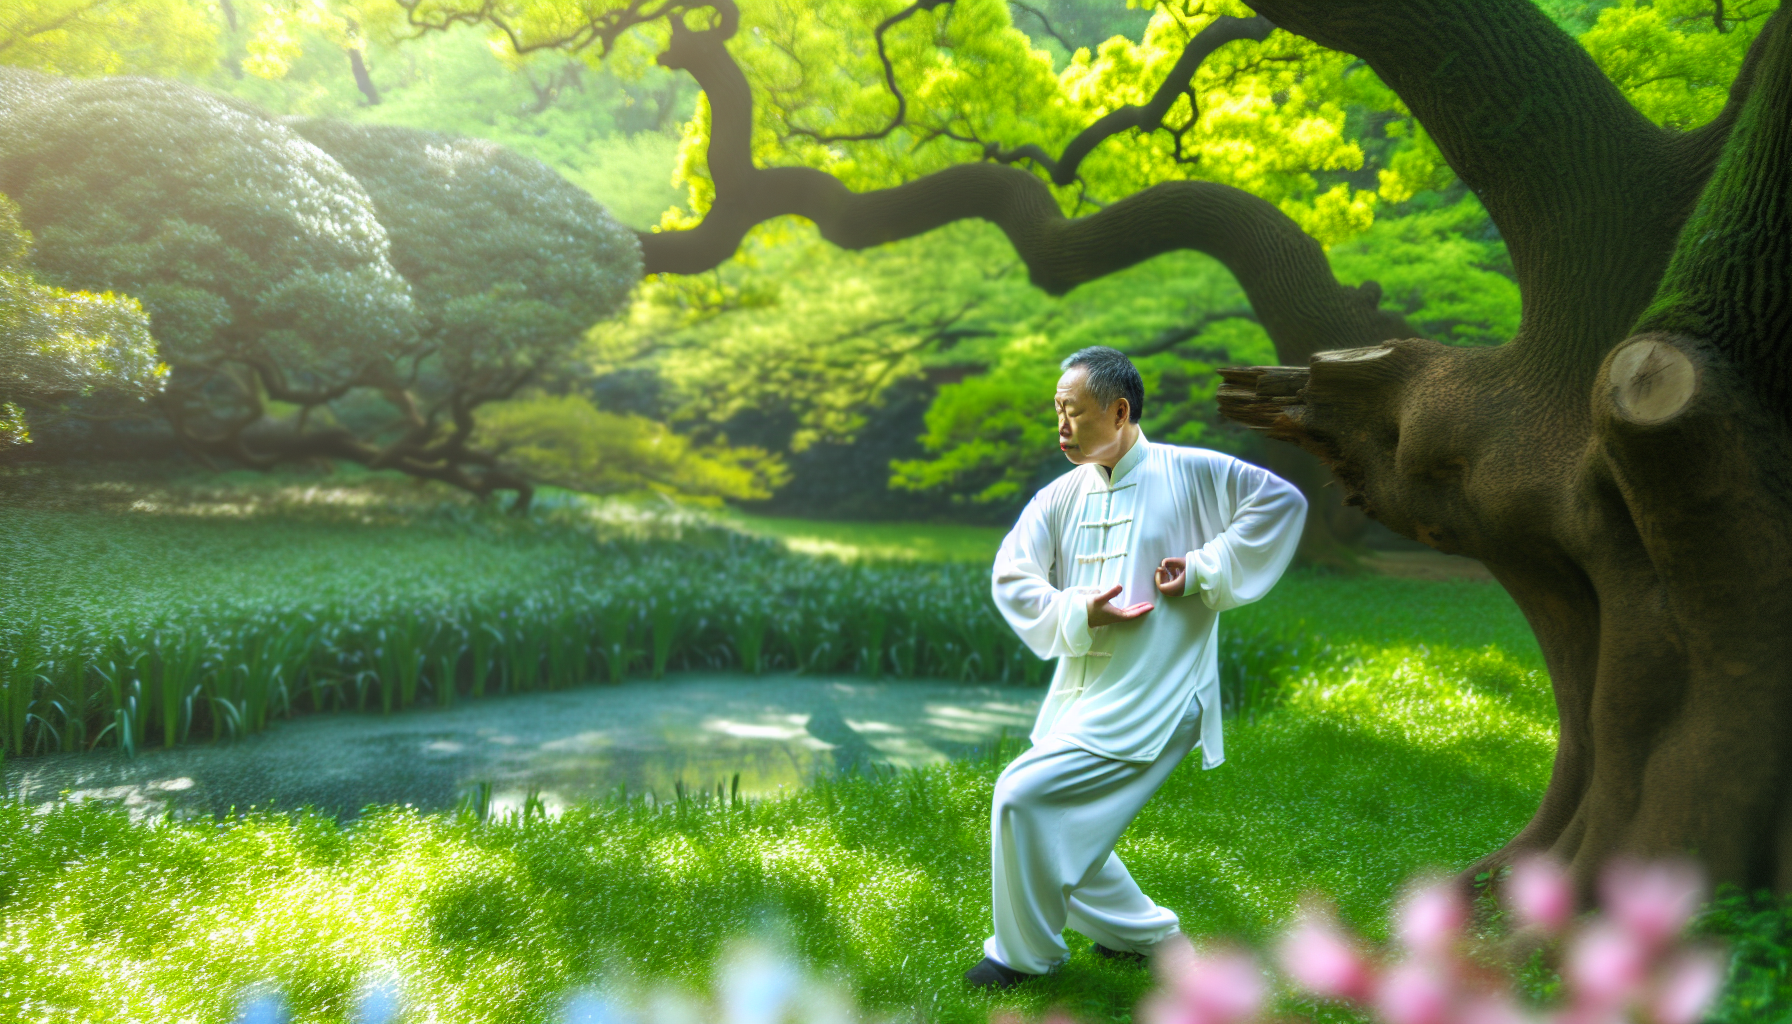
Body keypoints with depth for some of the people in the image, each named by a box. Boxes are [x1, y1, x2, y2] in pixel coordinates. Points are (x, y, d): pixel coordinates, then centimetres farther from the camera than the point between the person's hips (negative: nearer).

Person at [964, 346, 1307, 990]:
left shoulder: (1188, 474, -8)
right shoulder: (1062, 495, 6)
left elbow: (1282, 501, -8)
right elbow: (1010, 576, 4)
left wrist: (1204, 571, -14)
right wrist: (1079, 612, -13)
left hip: (1149, 704, -7)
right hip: (1080, 696, 7)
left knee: (1022, 796, -13)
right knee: (1059, 828, 14)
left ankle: (1025, 953, 8)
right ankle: (1143, 935, 37)